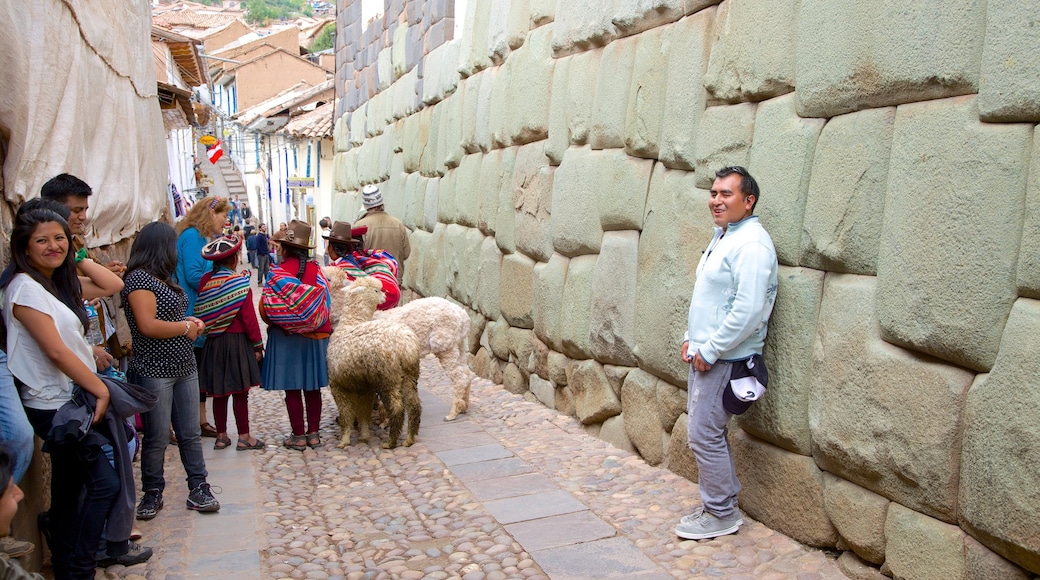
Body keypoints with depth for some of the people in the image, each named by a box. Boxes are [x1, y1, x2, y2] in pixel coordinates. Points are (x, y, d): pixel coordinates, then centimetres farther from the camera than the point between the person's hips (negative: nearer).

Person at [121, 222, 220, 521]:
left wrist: (189, 320, 5)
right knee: (157, 438, 3)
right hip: (154, 371, -8)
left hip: (183, 367, 8)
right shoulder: (139, 278, -14)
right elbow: (148, 326, -23)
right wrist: (186, 327, -11)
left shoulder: (163, 278, 14)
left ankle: (198, 488, 16)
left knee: (190, 433, 9)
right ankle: (152, 493, 19)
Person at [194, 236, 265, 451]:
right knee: (240, 391, 3)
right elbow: (249, 317, -11)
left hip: (213, 342, 4)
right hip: (237, 341, -4)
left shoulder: (205, 281, 0)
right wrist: (257, 344, -5)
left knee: (219, 392, 11)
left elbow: (201, 313, 5)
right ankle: (244, 437, 10)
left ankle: (221, 436, 20)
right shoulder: (240, 283, -12)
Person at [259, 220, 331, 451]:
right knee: (313, 388, 13)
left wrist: (274, 324, 5)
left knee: (292, 389, 6)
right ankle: (313, 434, 20)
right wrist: (321, 328, 10)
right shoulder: (315, 270, -2)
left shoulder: (278, 272, -12)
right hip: (314, 336, 4)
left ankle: (298, 437, 13)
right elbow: (328, 302, -1)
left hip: (285, 337, -3)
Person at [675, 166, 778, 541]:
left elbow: (748, 311, -25)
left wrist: (709, 351, -19)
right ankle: (718, 501, 30)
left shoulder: (751, 244, -17)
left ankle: (722, 515, 12)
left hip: (724, 359, -10)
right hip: (704, 355, 10)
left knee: (704, 435, -3)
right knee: (708, 433, 16)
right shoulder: (722, 237, 15)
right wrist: (691, 339, 14)